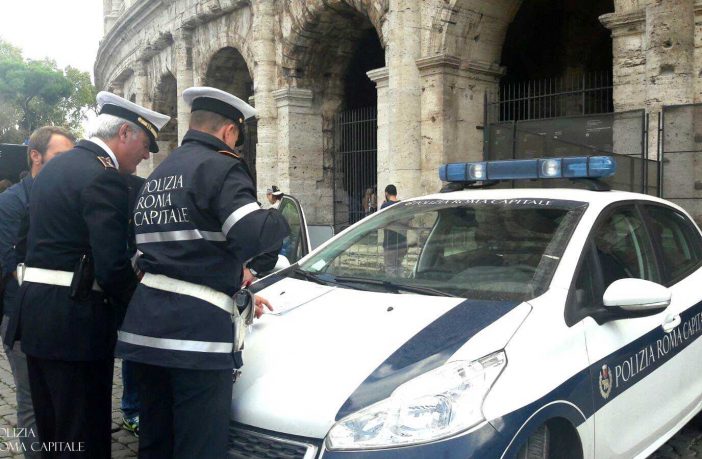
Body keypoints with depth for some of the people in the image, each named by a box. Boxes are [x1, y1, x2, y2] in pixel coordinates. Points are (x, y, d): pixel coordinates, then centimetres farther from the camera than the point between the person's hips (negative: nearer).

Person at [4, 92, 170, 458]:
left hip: (35, 310, 10)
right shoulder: (103, 177, -17)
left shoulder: (54, 168, 14)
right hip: (75, 321, -10)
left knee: (51, 429, 21)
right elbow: (112, 266, -22)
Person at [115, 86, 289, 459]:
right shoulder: (220, 167, -7)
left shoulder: (156, 176, 21)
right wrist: (279, 219, 0)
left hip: (146, 325, 9)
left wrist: (237, 293, 29)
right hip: (197, 329, -8)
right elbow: (252, 235, -22)